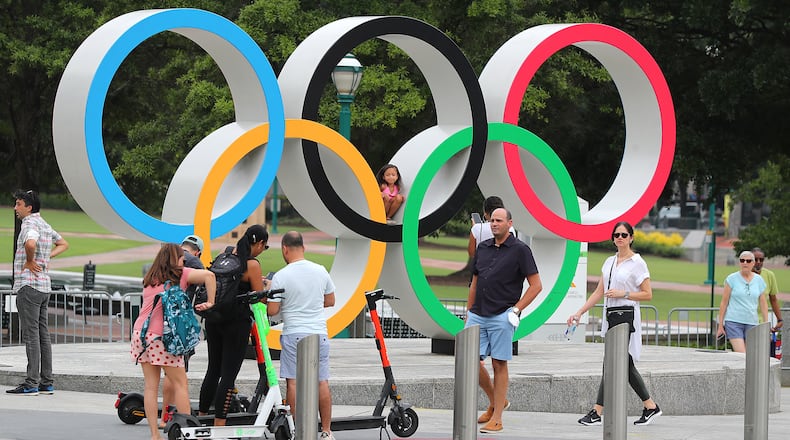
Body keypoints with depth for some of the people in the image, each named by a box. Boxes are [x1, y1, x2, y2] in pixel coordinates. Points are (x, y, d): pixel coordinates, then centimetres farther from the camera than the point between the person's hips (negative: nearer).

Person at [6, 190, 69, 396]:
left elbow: (30, 243, -35)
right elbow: (63, 244, 31)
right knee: (43, 334, 9)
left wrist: (30, 261, -17)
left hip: (29, 284, -9)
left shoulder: (30, 223, -13)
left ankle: (31, 384, -12)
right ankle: (46, 382, 10)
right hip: (44, 285, 9)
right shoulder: (45, 225, 16)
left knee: (31, 334, -10)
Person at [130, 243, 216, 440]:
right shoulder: (180, 275, 0)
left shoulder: (150, 278, 17)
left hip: (141, 332, 5)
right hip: (162, 335, -5)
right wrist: (210, 302, -9)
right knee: (180, 384, 4)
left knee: (151, 386, 6)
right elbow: (208, 275, -12)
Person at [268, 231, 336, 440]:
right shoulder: (321, 271, 5)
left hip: (294, 334, -4)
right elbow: (330, 301, 16)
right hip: (319, 334, 4)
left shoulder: (280, 277, -9)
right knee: (322, 382, 7)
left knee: (293, 382, 0)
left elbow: (272, 311, -7)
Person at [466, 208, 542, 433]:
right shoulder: (483, 248, 14)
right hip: (478, 314, 6)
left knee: (499, 364, -3)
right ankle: (495, 402, 22)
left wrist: (516, 309, -10)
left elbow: (536, 285, -4)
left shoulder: (519, 250, -3)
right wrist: (469, 312, 18)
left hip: (501, 316, -6)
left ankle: (496, 419, 1)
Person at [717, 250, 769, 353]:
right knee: (741, 356, -17)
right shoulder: (732, 279, -1)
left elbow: (763, 304, 14)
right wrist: (720, 325, 0)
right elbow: (724, 302, 2)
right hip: (733, 322, -3)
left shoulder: (759, 280, 9)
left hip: (752, 322, 3)